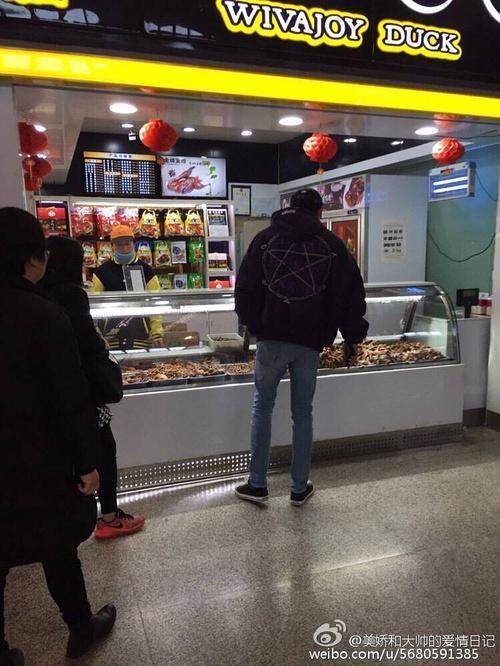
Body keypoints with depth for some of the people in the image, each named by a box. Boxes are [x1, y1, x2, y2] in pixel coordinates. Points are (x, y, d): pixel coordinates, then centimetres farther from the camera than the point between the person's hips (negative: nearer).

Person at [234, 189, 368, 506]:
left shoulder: (265, 238, 4)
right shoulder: (332, 244, 3)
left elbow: (245, 286, 6)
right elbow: (351, 294, 2)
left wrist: (253, 324, 18)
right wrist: (352, 338, 10)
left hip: (271, 338, 0)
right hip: (310, 341, 0)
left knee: (263, 406, 14)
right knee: (303, 413, 11)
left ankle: (257, 484, 17)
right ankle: (300, 488, 21)